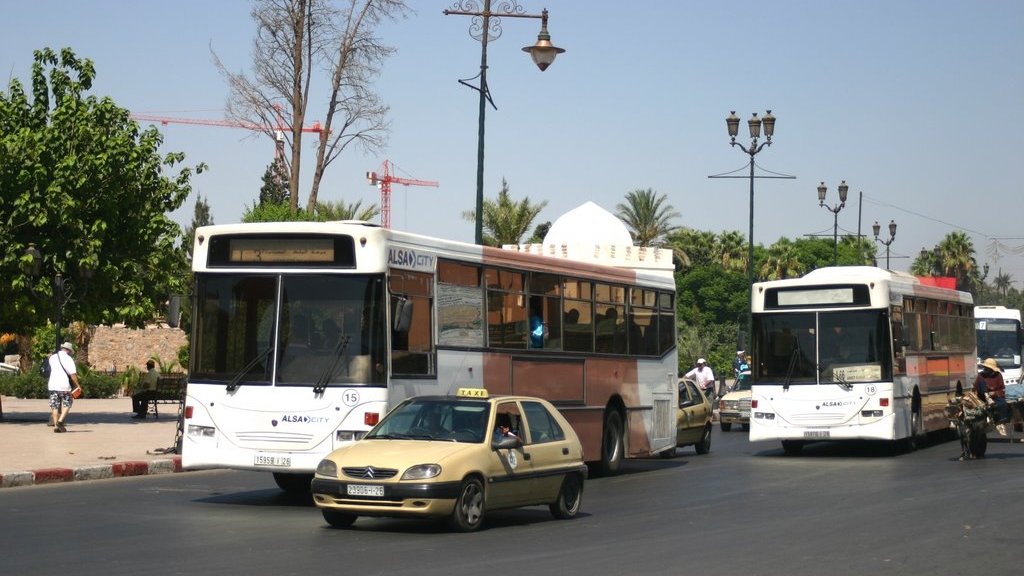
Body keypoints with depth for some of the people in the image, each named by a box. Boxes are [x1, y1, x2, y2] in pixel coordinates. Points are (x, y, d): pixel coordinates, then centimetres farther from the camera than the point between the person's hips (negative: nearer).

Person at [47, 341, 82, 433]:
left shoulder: (52, 358, 11)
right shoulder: (69, 359, -6)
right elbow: (73, 374, -10)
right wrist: (78, 385, -3)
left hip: (52, 385, 5)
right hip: (64, 385, -5)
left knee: (55, 406, 9)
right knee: (67, 404, 8)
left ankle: (56, 426, 5)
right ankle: (60, 421, -8)